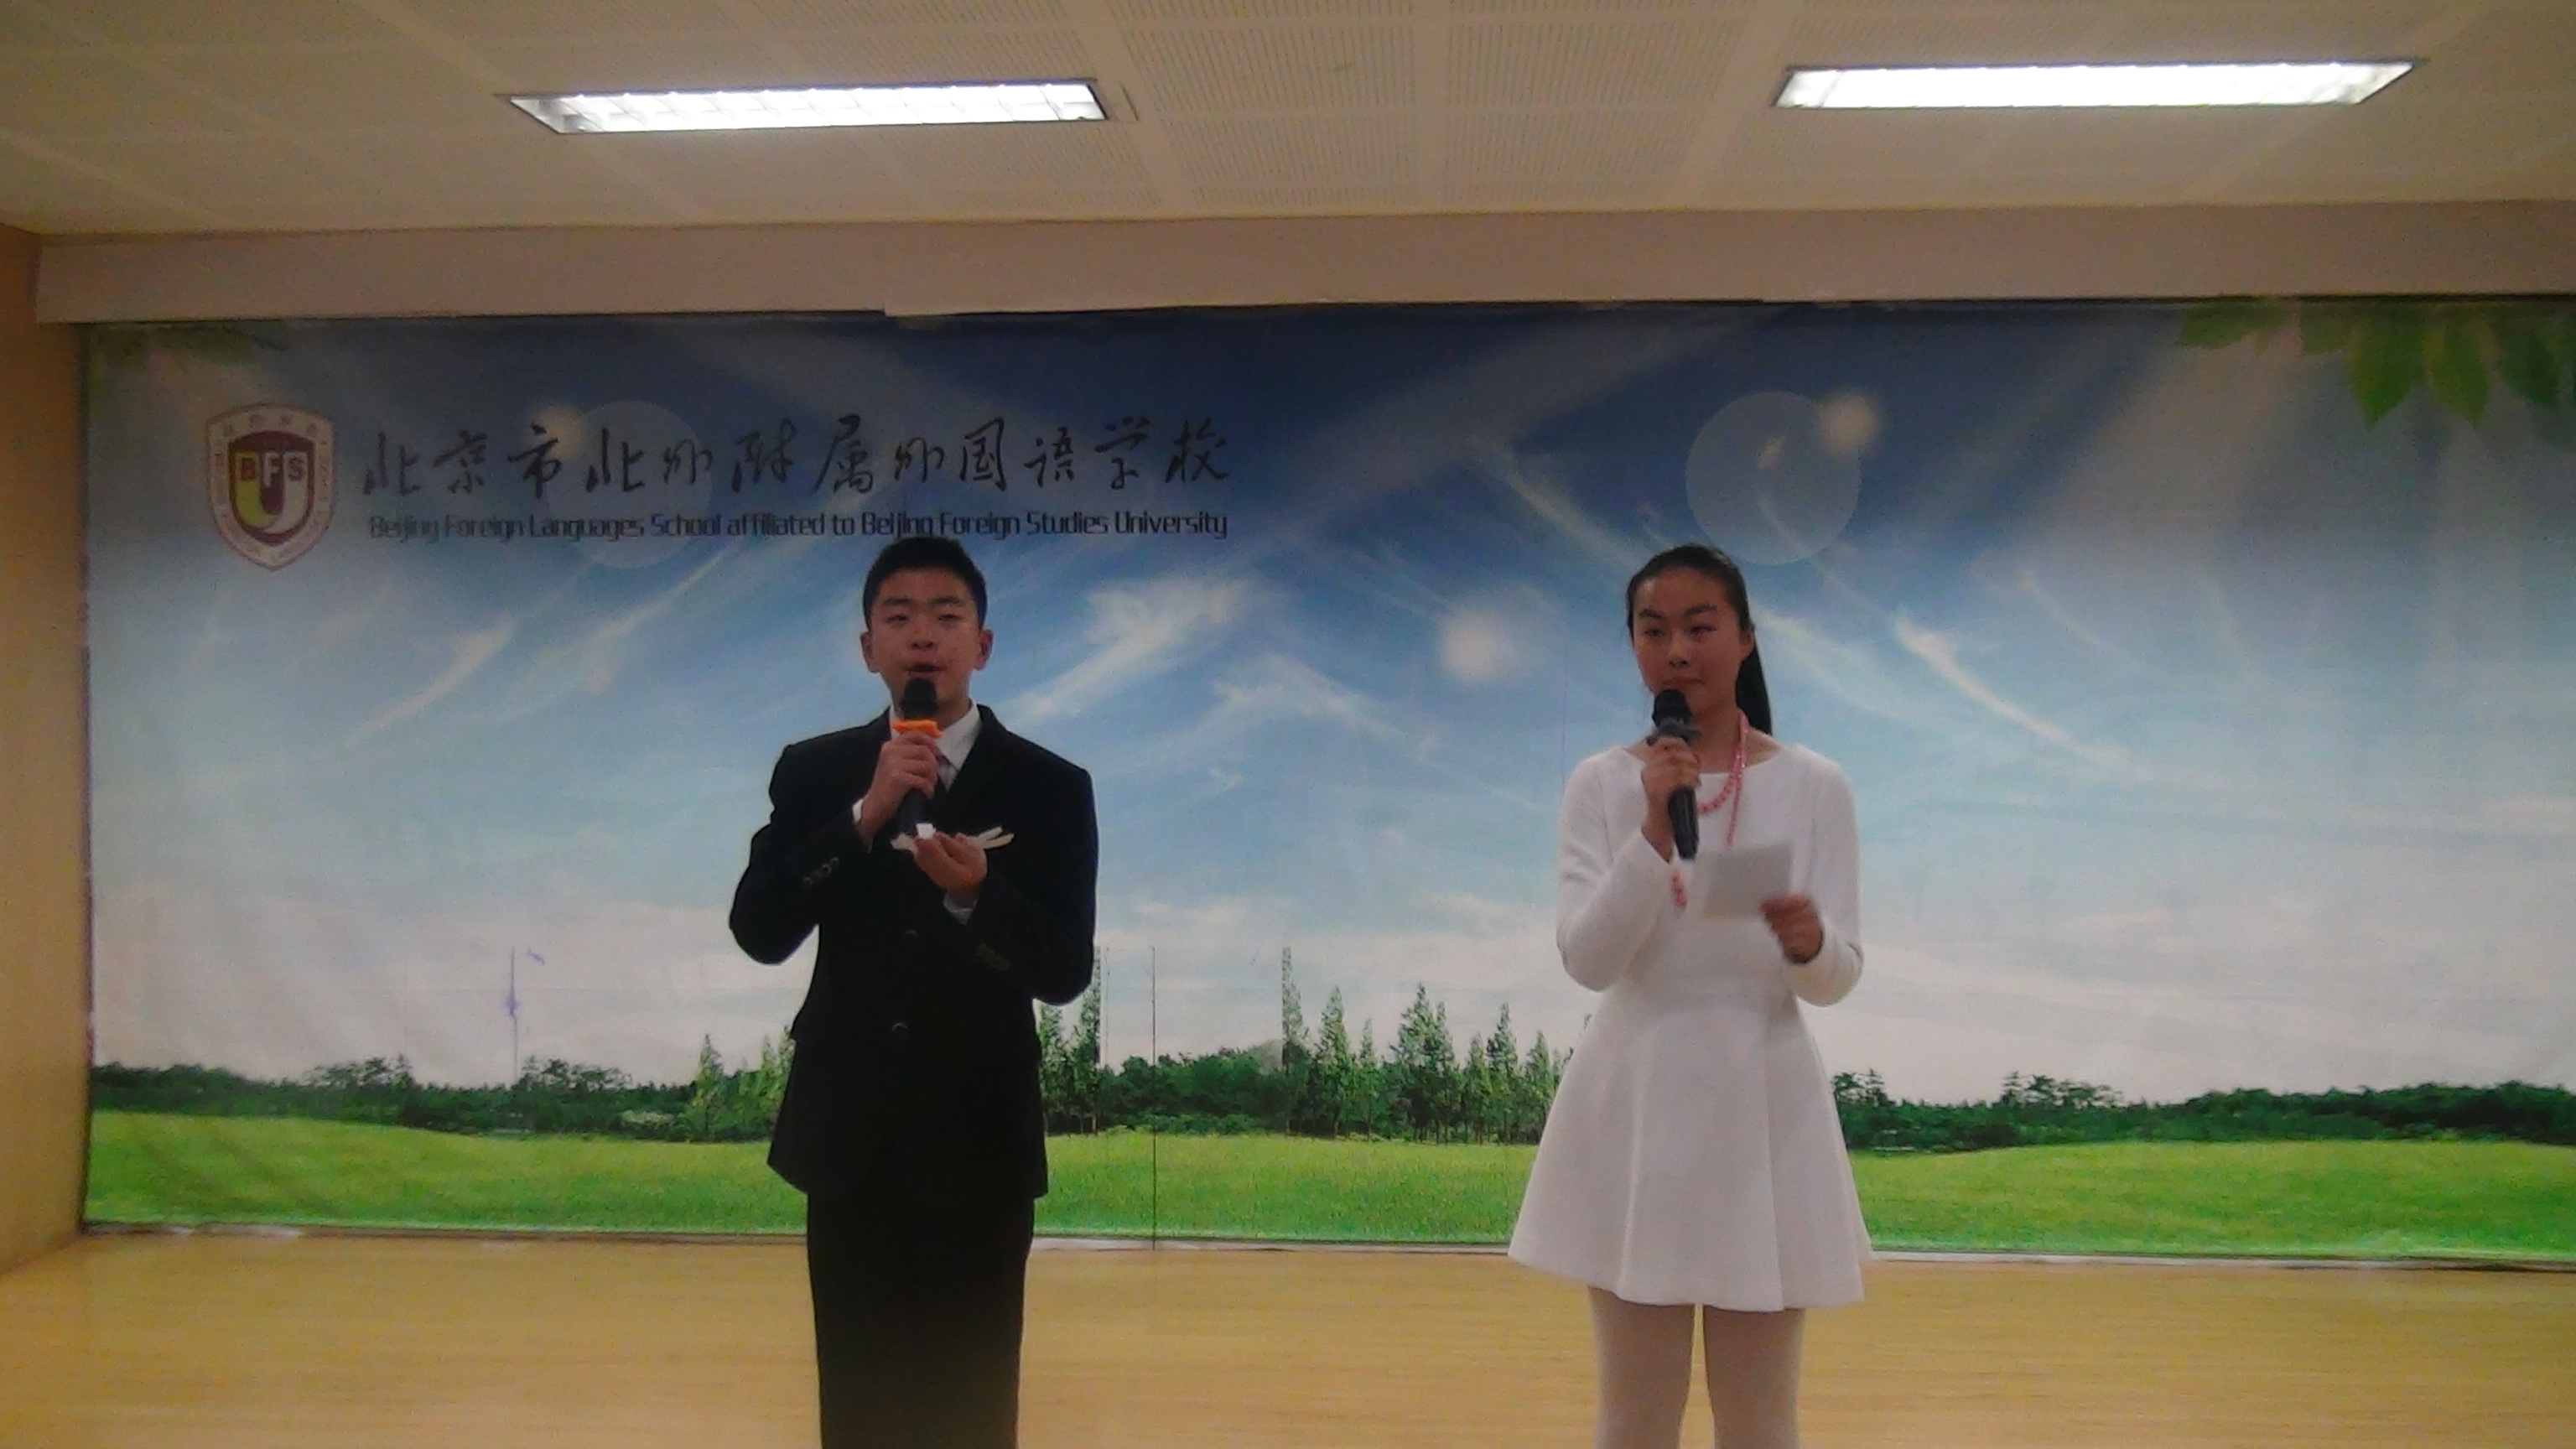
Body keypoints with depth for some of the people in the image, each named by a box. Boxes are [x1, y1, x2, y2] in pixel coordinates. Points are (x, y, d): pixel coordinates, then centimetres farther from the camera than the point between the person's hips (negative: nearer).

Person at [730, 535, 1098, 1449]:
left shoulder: (1049, 786, -4)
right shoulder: (814, 772, 3)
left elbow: (1064, 970, -10)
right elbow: (759, 932, -8)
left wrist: (974, 894, -29)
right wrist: (867, 816, -19)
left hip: (978, 1140, -2)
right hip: (848, 1136, 2)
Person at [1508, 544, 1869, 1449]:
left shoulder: (1813, 786, 0)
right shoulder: (1601, 785, 0)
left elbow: (1838, 979, -4)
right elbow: (1586, 960, -10)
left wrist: (1808, 942, -27)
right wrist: (1655, 834, -22)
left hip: (1763, 1102, 0)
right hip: (1636, 1104, 1)